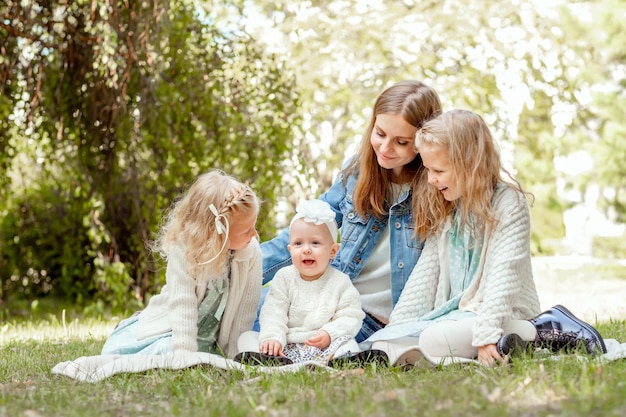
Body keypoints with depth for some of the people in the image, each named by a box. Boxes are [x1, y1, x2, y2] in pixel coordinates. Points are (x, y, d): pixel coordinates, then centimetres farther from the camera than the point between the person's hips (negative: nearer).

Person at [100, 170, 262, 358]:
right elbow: (183, 305, -29)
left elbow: (245, 311, -13)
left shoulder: (251, 253, -18)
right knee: (112, 352, -10)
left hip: (207, 339, 1)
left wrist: (232, 358, -14)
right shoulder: (184, 249, -25)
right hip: (171, 326, -1)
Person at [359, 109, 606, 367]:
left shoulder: (509, 203, -9)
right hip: (453, 312, 7)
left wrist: (487, 332, -27)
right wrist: (398, 324, 4)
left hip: (503, 314, -7)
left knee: (436, 340, -35)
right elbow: (426, 271, 13)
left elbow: (505, 275, -18)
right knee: (384, 343, -12)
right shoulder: (445, 211, 14)